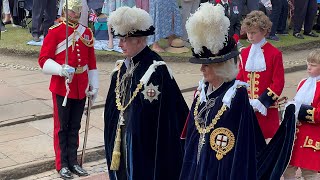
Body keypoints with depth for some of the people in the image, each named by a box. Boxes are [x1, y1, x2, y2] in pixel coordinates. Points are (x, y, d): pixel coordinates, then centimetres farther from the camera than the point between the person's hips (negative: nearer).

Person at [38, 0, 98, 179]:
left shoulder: (87, 32, 8)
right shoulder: (55, 31, -6)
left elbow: (92, 62, 12)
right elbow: (44, 60, -8)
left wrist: (94, 86, 8)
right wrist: (61, 70, -25)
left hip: (81, 88, 4)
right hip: (62, 87, -4)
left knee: (75, 127, 12)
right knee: (62, 127, 5)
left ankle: (73, 161, 23)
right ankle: (62, 164, 16)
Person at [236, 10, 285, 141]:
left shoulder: (274, 53, -8)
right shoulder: (244, 53, 7)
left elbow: (278, 83, -10)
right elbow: (240, 78, 11)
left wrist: (262, 101, -16)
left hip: (267, 106, -4)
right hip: (247, 106, 4)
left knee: (268, 134, 1)